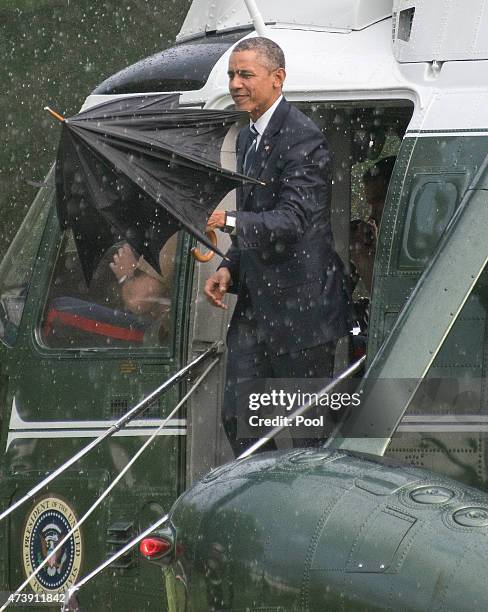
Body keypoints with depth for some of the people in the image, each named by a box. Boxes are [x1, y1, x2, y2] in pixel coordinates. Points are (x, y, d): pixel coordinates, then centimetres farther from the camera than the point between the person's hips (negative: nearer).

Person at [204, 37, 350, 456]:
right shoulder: (248, 138, 15)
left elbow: (291, 221, -25)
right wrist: (230, 269, 8)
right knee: (238, 418, 7)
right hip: (256, 304, 9)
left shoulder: (302, 139, -15)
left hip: (301, 305, -9)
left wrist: (231, 221, -38)